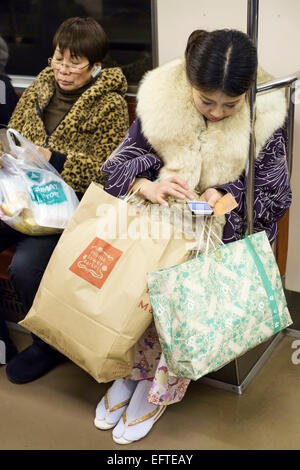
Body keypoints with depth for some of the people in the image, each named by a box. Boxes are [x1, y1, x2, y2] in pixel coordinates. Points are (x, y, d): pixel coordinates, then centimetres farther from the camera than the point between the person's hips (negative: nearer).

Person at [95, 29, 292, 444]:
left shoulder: (265, 120, -7)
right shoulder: (160, 104, -5)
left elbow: (274, 201, -1)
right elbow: (117, 167, -2)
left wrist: (226, 198, -19)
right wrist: (147, 186, -24)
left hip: (227, 233, -2)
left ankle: (160, 388, -4)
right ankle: (128, 372, 0)